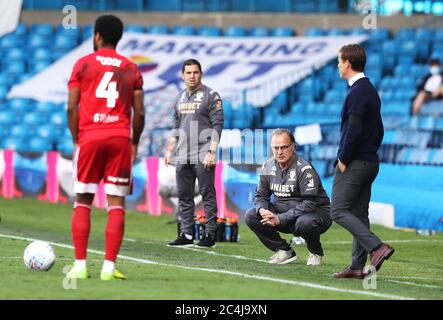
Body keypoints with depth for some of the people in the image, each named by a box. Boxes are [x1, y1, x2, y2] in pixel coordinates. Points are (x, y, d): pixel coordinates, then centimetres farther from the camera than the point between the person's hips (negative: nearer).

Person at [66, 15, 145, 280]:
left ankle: (80, 265, 0)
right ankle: (109, 267, -8)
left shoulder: (83, 64, 4)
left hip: (89, 138, -1)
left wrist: (76, 140, 8)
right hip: (120, 139, 1)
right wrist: (134, 143, 17)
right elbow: (139, 112, 5)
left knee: (83, 202, 7)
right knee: (116, 204, 0)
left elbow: (72, 107, -1)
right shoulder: (131, 69, 10)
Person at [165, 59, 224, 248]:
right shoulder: (180, 98, 17)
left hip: (203, 156, -7)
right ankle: (186, 235, 12)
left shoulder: (211, 96, -2)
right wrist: (169, 149, 17)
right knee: (184, 196, 8)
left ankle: (210, 234, -3)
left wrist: (211, 152, -16)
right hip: (182, 157, 7)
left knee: (208, 194, -5)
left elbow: (217, 125, -8)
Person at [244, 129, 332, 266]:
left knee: (305, 223, -40)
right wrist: (262, 210, -18)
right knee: (250, 216, -11)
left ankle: (315, 253, -5)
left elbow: (309, 204, -26)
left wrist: (280, 219, -30)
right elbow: (260, 195, 8)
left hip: (316, 211, -6)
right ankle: (284, 251, 1)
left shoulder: (304, 169, -20)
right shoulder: (268, 167, 0)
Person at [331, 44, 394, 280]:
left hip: (354, 163, -10)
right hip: (370, 161, 10)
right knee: (359, 213, 10)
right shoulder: (371, 90, 15)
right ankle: (357, 266, 10)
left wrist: (343, 160, -14)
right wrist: (370, 152, 18)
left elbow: (354, 130, -22)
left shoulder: (357, 92, -16)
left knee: (339, 211, -9)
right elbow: (378, 130, 20)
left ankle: (377, 247, -19)